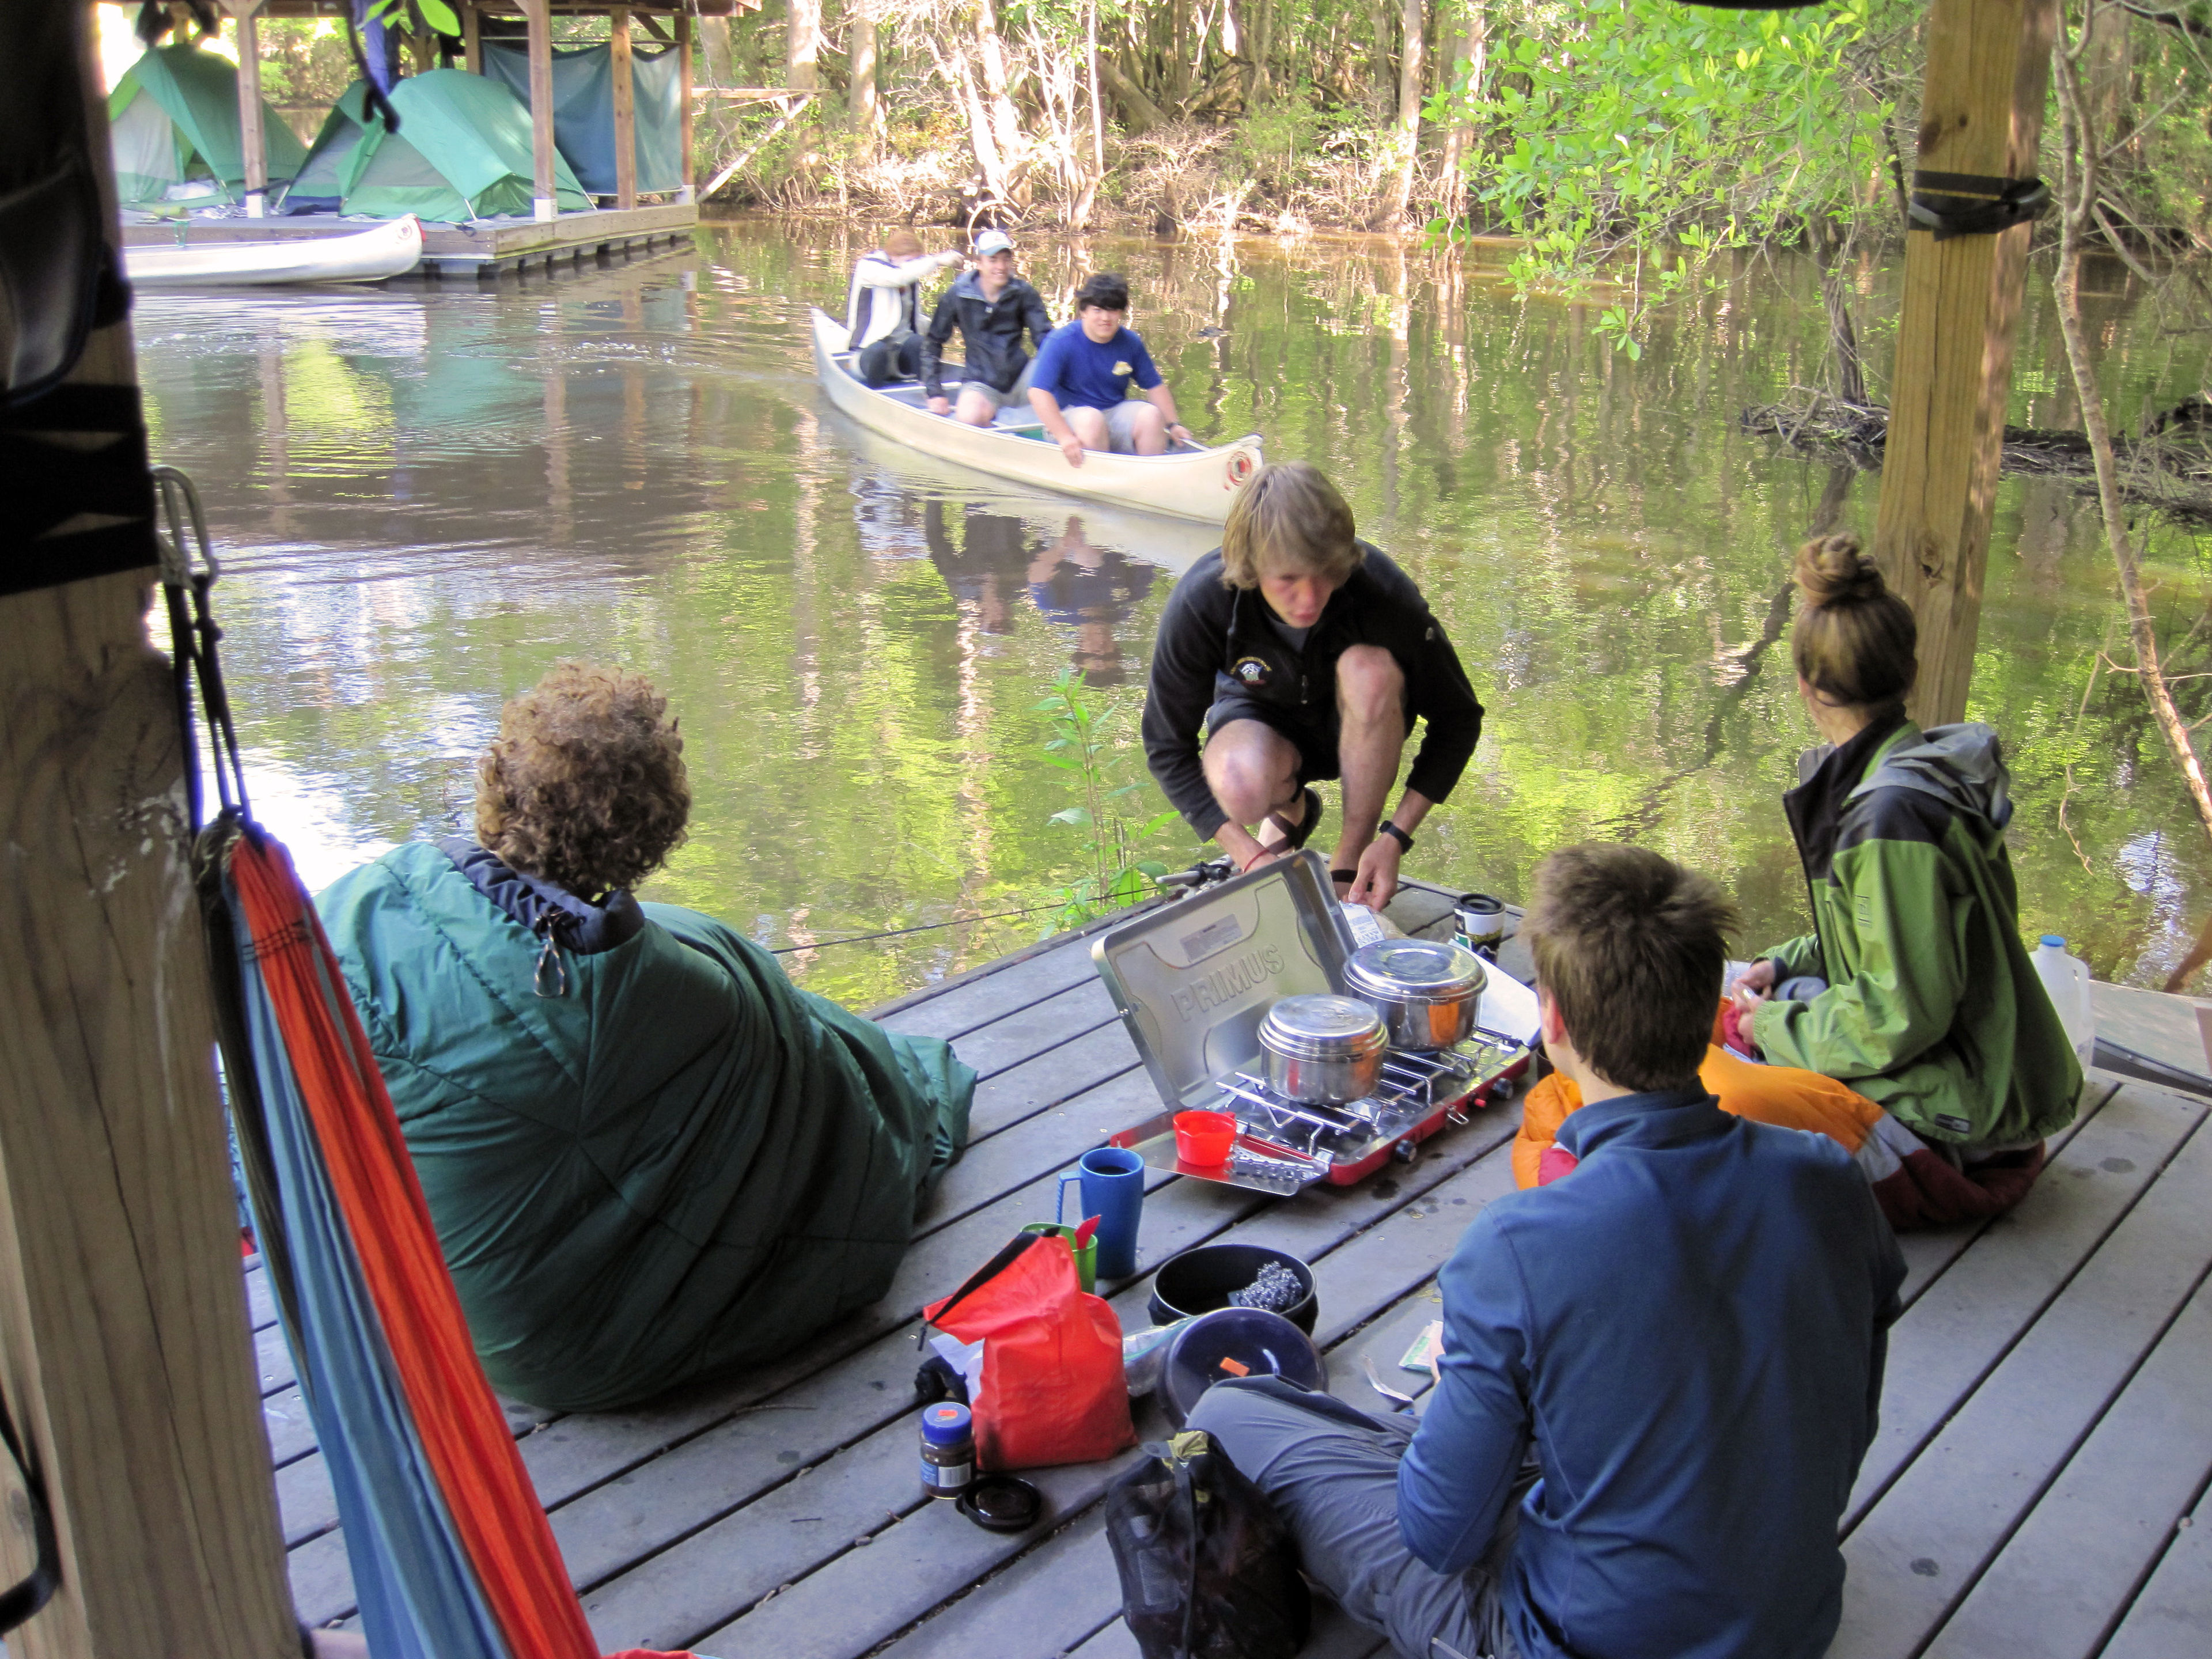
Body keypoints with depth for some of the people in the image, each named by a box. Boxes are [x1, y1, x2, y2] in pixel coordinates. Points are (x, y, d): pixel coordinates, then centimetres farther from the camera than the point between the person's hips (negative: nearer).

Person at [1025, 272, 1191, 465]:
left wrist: (1173, 424, -2)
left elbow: (1155, 386, 11)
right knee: (1091, 419, -35)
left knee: (1151, 414, -21)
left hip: (1115, 414, 4)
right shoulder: (1061, 342, -13)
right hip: (1069, 416, -4)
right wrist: (1065, 437, -32)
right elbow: (1038, 392, -22)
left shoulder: (1130, 343, 1)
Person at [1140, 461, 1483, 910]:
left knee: (1370, 668, -36)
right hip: (1261, 714, 0)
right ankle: (1291, 809, 4)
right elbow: (1167, 749, -19)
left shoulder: (1382, 591, -32)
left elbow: (1458, 719, -18)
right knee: (1240, 786, -36)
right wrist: (1251, 856, -27)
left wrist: (1396, 837, -27)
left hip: (1358, 724, 0)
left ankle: (1351, 863, -18)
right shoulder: (1198, 604, -30)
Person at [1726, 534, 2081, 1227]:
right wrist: (1785, 964, 6)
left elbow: (1903, 1016, -26)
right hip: (1978, 1066, 10)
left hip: (1955, 1111, -10)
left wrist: (1777, 1027, -12)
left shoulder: (1893, 816, -28)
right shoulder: (1914, 769, 3)